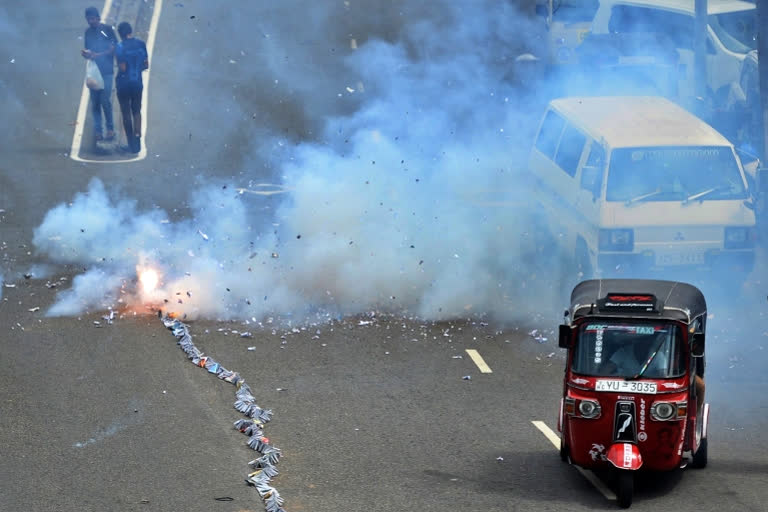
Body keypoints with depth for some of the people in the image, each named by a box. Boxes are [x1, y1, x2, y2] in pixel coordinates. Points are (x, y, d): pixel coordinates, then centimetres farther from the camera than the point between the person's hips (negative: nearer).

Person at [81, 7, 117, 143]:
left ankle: (110, 128, 3)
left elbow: (114, 49, -8)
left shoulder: (107, 30, -5)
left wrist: (98, 55, -18)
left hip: (106, 71, -4)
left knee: (105, 100, -10)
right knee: (95, 102, 3)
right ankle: (97, 131, 10)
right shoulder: (88, 32, 10)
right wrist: (86, 53, -7)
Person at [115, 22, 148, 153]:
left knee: (126, 113, 7)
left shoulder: (120, 47, -15)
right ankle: (137, 141, 7)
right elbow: (146, 65, 3)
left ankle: (131, 144, 9)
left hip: (124, 83, -4)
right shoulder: (141, 44, -1)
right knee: (137, 111, 16)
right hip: (137, 82, 4)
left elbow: (122, 68, -18)